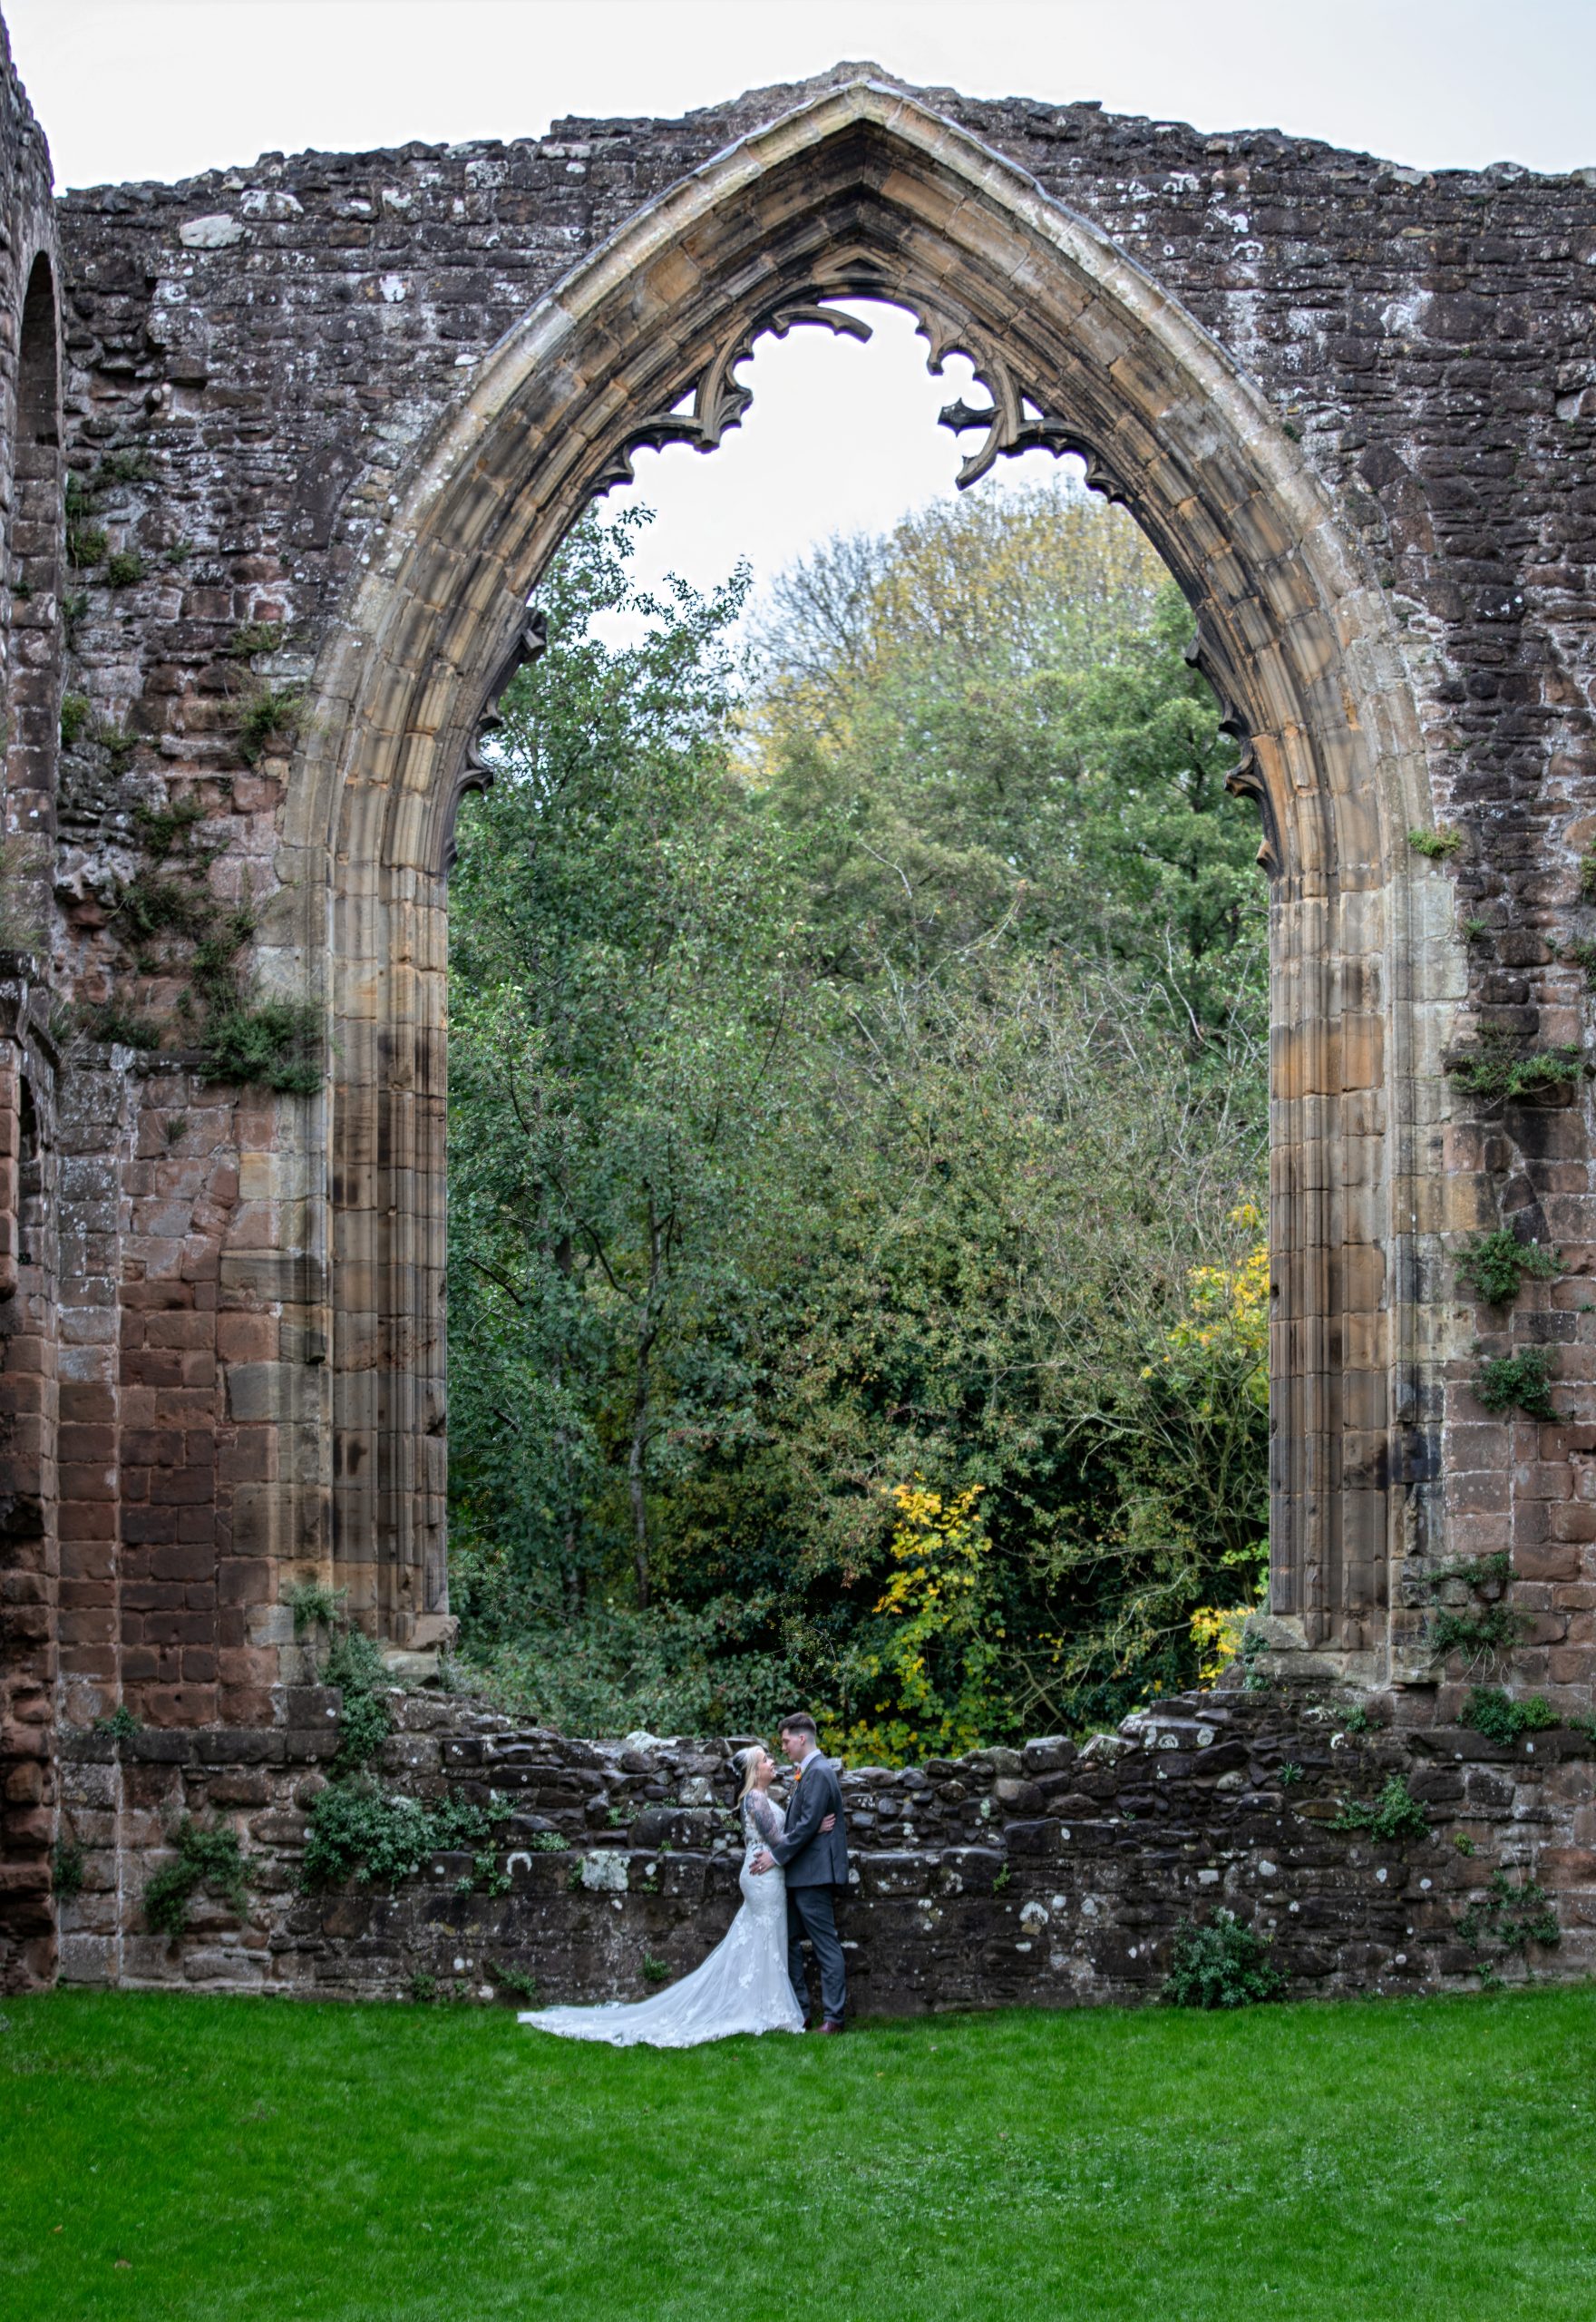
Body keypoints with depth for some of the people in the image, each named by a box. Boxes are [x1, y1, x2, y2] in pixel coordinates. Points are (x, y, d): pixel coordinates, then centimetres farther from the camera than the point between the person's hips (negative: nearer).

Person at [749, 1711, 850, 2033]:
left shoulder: (819, 1772, -14)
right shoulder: (810, 1771, 18)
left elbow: (808, 1825, -21)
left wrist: (777, 1856, -15)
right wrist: (777, 1848, 6)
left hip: (813, 1872, -11)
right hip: (800, 1873, 11)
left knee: (825, 1945, -6)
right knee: (789, 1940, 12)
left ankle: (833, 2016, -4)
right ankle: (798, 2011, 18)